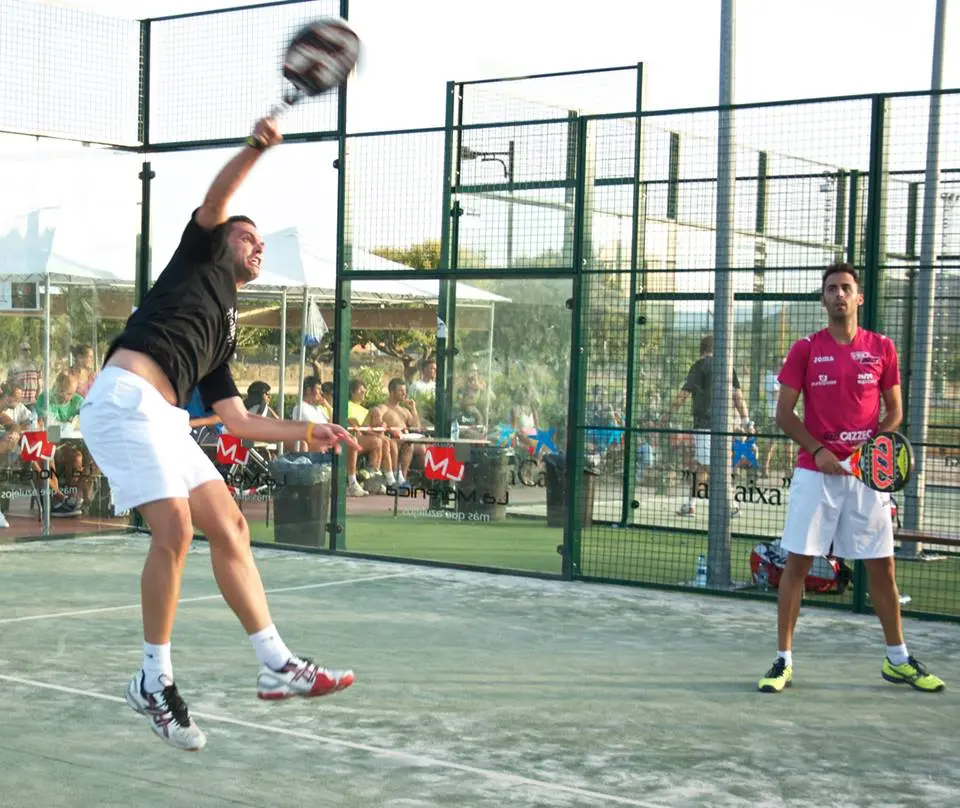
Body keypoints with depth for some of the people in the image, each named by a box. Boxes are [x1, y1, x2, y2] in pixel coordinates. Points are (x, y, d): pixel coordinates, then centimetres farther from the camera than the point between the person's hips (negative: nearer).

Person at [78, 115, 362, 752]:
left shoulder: (224, 334, 30)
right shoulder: (201, 258, 16)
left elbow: (238, 420, 26)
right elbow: (216, 200, -4)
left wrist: (310, 432, 22)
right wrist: (257, 147, -19)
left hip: (164, 417, 9)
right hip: (125, 397, -9)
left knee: (229, 526, 2)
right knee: (174, 527, -18)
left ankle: (278, 665, 3)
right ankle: (155, 681, -6)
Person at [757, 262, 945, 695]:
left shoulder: (882, 348, 4)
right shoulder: (805, 349, 0)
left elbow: (894, 410, 10)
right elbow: (784, 414, 1)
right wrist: (818, 450, -13)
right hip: (815, 472, -1)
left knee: (881, 565, 7)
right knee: (797, 562, -2)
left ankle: (897, 659, 22)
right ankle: (783, 660, 7)